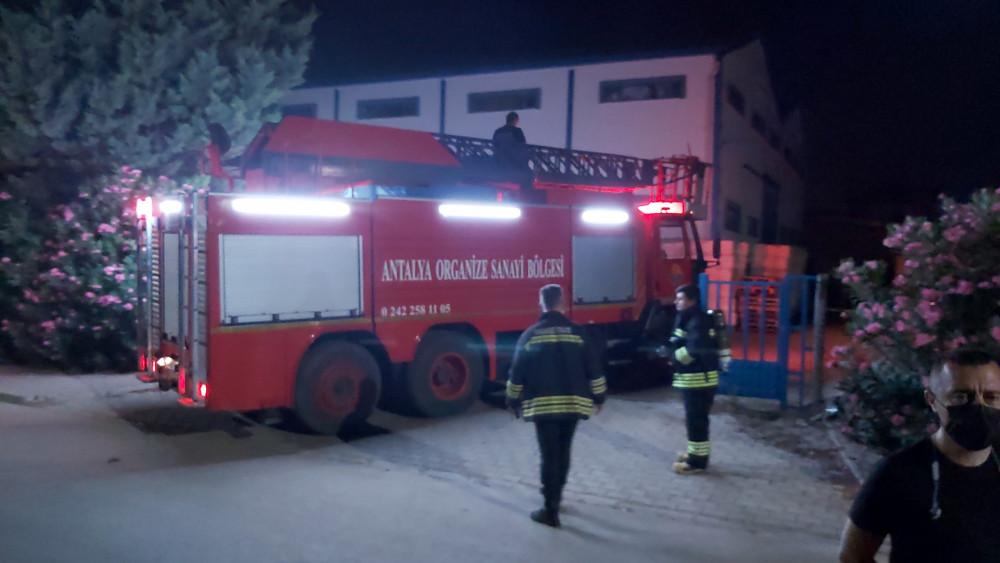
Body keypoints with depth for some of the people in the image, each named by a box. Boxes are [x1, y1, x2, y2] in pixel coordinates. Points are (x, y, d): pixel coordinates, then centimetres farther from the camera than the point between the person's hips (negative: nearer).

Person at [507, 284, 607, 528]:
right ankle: (555, 496, 33)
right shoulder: (576, 332, 0)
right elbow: (591, 367, 2)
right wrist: (598, 396, 14)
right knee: (563, 452, 18)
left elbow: (518, 371, 0)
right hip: (572, 403, 2)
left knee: (549, 455, 0)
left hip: (543, 405, -2)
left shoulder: (531, 334, -2)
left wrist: (514, 401, 12)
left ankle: (550, 510, 1)